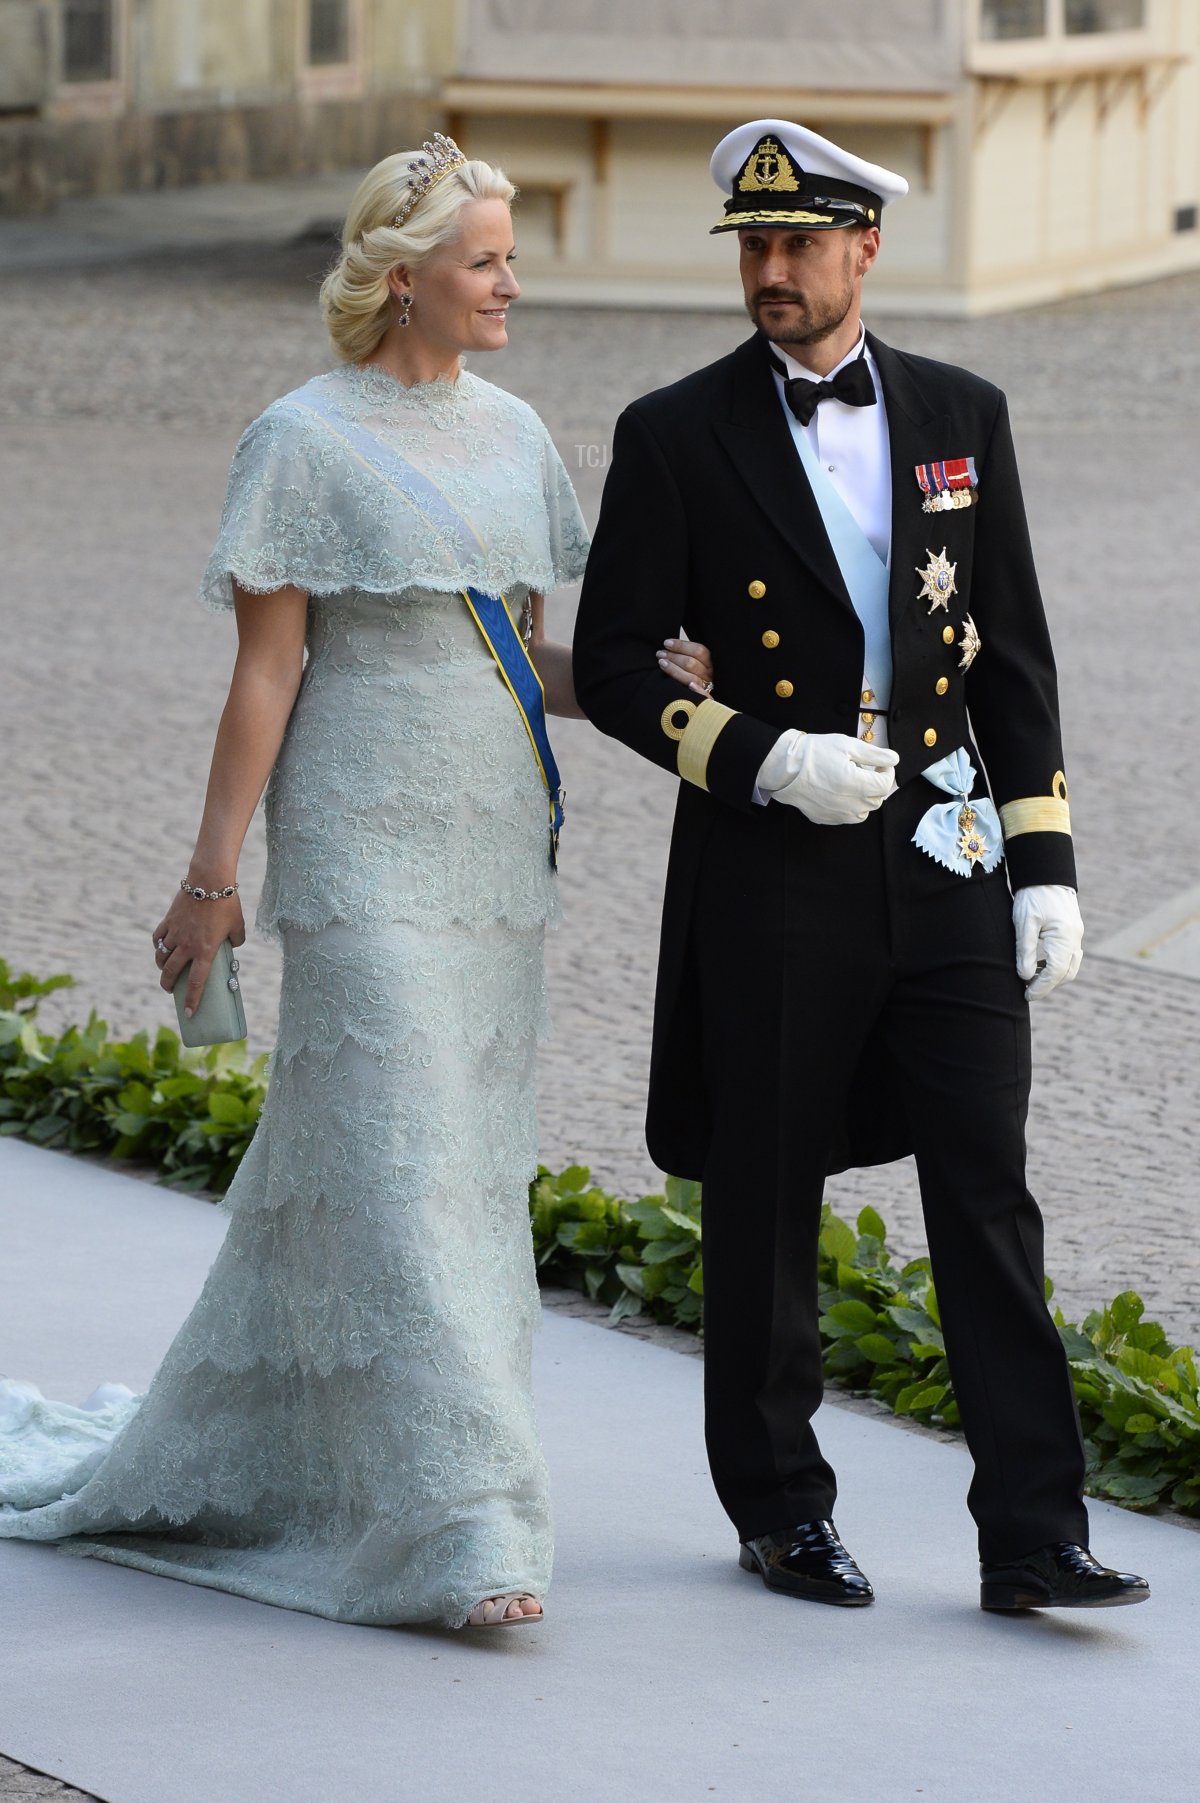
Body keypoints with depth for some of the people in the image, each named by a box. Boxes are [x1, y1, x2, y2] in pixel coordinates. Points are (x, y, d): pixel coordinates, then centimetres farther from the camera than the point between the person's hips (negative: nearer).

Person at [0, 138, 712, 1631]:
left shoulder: (512, 434, 12)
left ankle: (230, 1457, 25)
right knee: (398, 1168, -10)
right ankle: (450, 1530, -10)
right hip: (365, 848, -7)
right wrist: (212, 876, -9)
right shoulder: (305, 443, -8)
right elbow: (265, 671, -8)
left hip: (496, 844, 7)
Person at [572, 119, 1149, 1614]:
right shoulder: (675, 438, -3)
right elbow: (612, 663, -1)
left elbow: (1012, 653, 10)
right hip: (769, 876, -2)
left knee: (990, 1198, -3)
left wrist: (1044, 863, 4)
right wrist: (766, 759, -15)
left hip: (945, 865, 2)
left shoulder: (962, 416, 6)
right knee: (765, 1209, 7)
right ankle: (779, 1509, 22)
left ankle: (1032, 1536, -1)